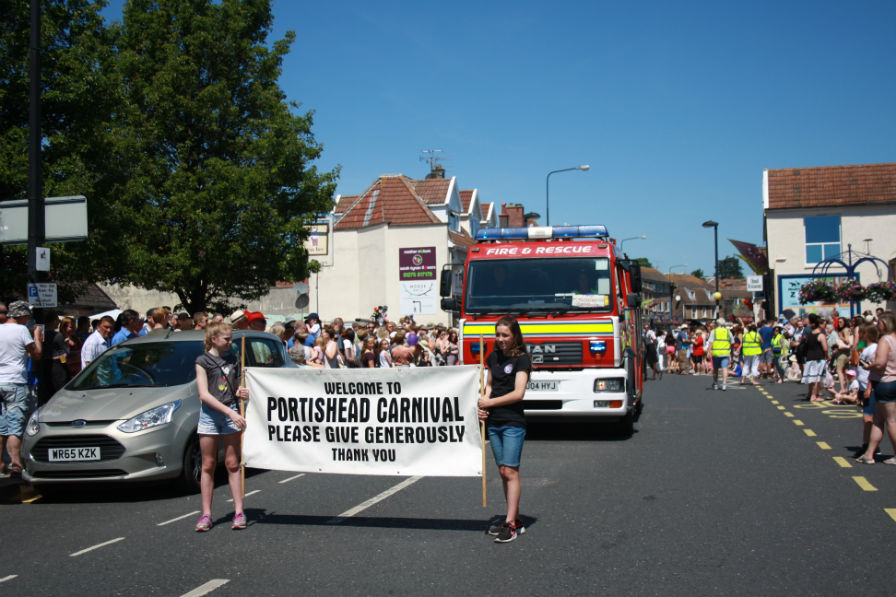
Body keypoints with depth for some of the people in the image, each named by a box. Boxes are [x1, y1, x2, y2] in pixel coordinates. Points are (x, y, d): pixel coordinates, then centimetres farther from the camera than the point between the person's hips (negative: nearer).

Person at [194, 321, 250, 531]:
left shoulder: (232, 359, 12)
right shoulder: (203, 361, -3)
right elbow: (204, 394, -12)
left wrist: (240, 393, -1)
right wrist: (230, 412, -19)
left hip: (230, 413, 3)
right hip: (209, 414, -3)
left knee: (232, 464, 4)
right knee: (208, 466, 3)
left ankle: (239, 512, 6)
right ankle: (206, 514, 9)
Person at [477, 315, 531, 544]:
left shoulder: (522, 359, -8)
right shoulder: (493, 357, 12)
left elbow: (518, 393, -15)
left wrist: (490, 402, -10)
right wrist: (483, 405, 1)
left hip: (513, 422, -7)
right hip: (493, 422, 7)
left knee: (510, 471, -9)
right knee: (503, 471, 8)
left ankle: (511, 524, -8)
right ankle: (516, 519, 15)